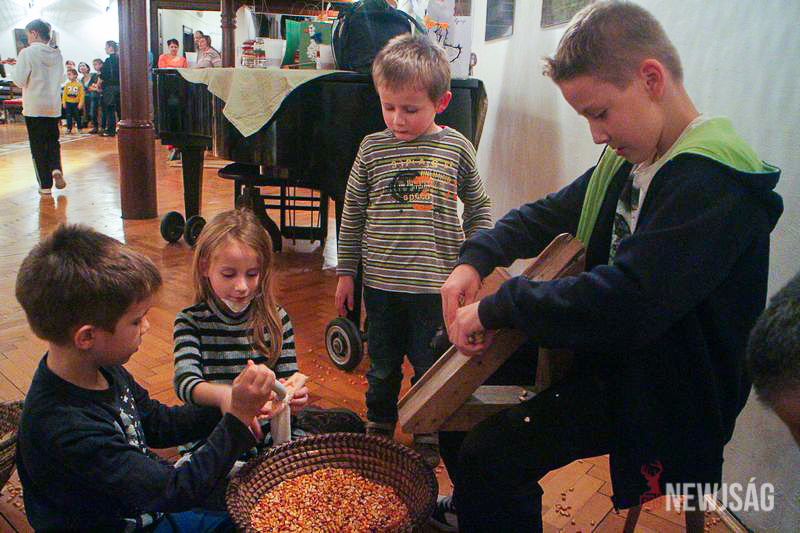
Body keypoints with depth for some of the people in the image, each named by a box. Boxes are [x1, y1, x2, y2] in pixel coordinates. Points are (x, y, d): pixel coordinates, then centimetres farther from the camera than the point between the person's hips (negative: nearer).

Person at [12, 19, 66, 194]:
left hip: (34, 107, -4)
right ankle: (56, 168, -9)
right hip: (54, 106, 4)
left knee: (38, 146, 3)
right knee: (53, 141, 17)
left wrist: (16, 68, 7)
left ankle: (45, 184, 4)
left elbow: (20, 80, -12)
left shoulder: (27, 53, -10)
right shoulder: (56, 54, 4)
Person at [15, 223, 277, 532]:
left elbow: (158, 424, 7)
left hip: (150, 504, 8)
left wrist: (226, 410, -8)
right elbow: (176, 492, -30)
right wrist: (238, 417, -32)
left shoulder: (104, 368, -8)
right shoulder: (66, 431, -34)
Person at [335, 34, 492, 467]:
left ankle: (428, 444, 31)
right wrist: (346, 272, 6)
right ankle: (378, 432, 38)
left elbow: (478, 208, 9)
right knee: (382, 369, 16)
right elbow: (352, 214, 6)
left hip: (435, 284, -1)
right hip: (381, 282, 1)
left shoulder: (456, 147, -2)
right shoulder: (372, 148, -1)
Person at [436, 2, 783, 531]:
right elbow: (547, 215, 13)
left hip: (663, 395, -9)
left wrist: (497, 307, -28)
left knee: (489, 454, -25)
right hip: (601, 352, 9)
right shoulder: (627, 160, 4)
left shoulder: (716, 182, -26)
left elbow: (629, 301, -37)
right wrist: (474, 261, -5)